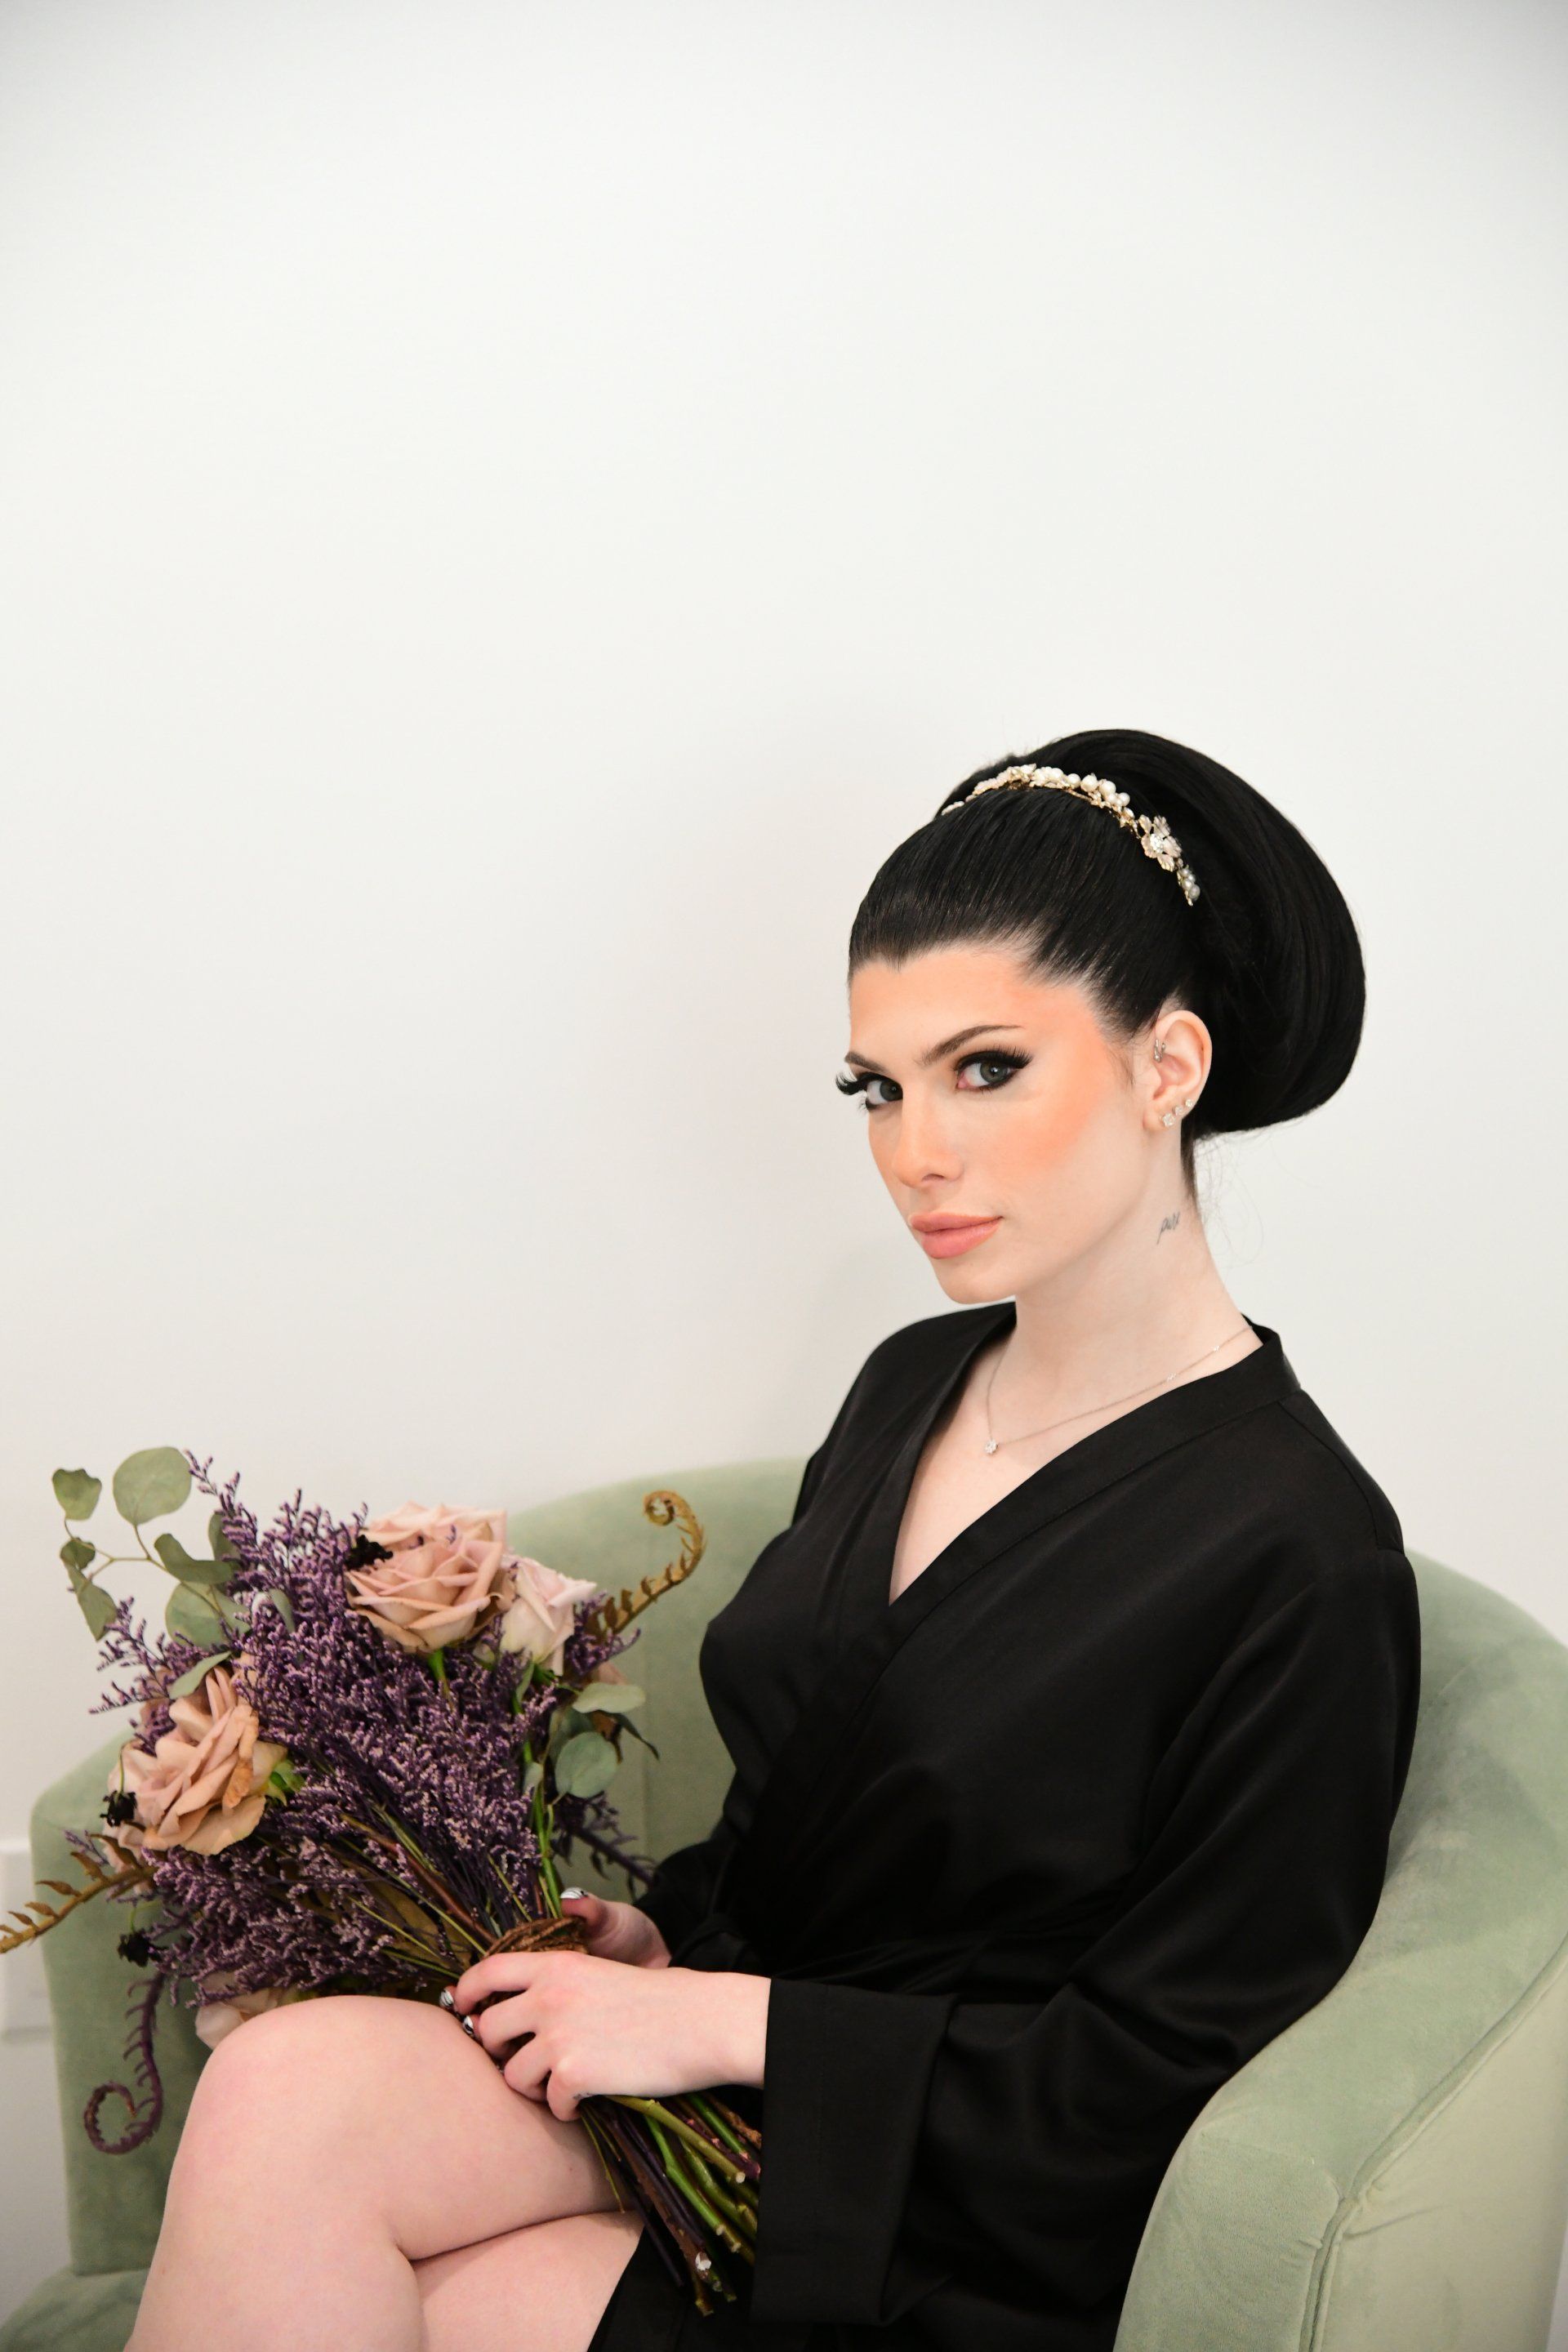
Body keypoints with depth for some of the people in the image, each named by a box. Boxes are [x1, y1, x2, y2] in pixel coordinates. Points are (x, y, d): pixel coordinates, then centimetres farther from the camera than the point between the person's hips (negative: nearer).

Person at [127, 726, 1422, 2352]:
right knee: (287, 2086, -22)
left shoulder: (1299, 1557, -19)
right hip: (732, 2077, 6)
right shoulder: (913, 1383, 4)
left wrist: (728, 2022, -16)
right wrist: (666, 1938, -4)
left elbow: (1153, 2080, -15)